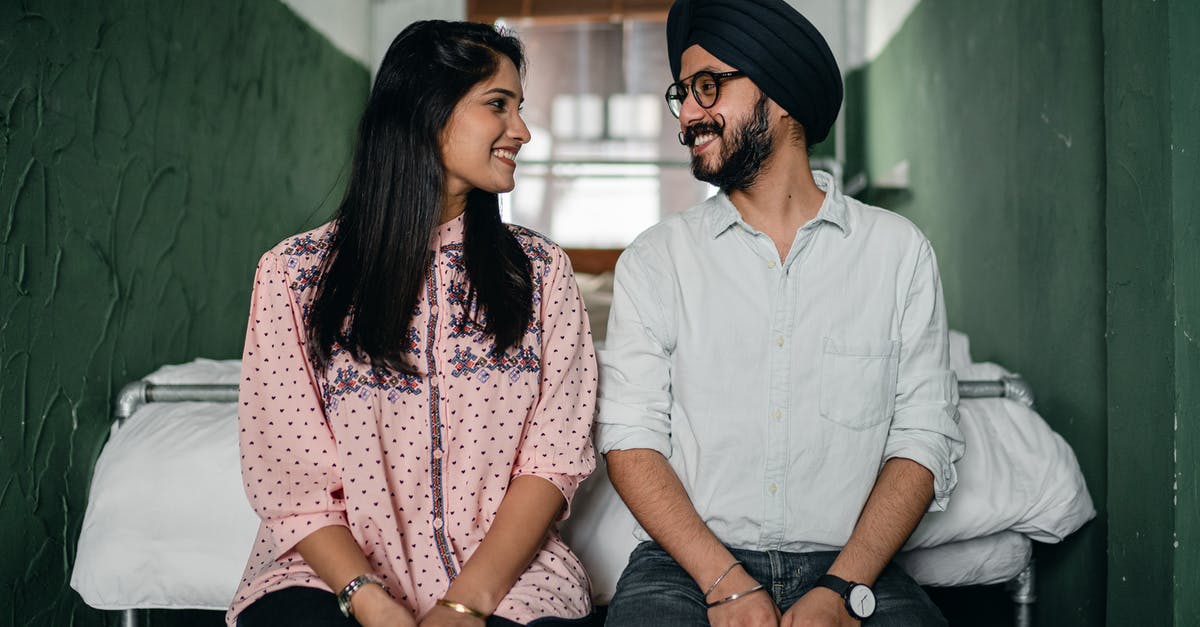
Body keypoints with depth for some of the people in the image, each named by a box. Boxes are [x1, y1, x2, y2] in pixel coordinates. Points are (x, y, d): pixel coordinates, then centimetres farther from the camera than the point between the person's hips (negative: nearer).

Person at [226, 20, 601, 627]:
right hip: (338, 572, -1)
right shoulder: (292, 275, 1)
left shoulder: (540, 269, 7)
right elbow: (292, 482, -4)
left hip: (504, 574, 2)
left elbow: (554, 458, -1)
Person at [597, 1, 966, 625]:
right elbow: (630, 438, 0)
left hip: (848, 567, 1)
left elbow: (923, 440, 2)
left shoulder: (899, 252, 6)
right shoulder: (653, 260, 7)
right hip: (687, 566, 0)